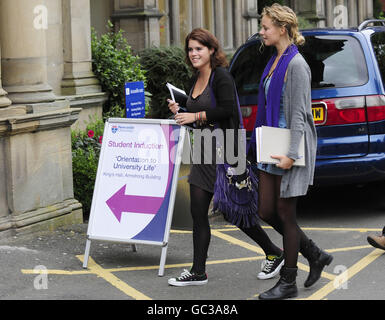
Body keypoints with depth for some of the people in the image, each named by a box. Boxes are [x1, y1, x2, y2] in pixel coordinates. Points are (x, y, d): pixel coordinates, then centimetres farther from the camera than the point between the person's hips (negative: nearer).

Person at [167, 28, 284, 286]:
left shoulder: (221, 77, -11)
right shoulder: (196, 79, 15)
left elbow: (227, 109, -22)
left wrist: (195, 116, -17)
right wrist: (180, 112, 7)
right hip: (203, 150, 9)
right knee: (198, 213, 4)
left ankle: (275, 254, 16)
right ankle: (198, 272, 8)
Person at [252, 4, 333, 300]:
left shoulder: (296, 65, -15)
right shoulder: (275, 62, 13)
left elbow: (299, 113, -19)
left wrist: (291, 154, -23)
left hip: (292, 146, -9)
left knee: (285, 214, -1)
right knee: (267, 212, 10)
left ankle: (288, 283, 11)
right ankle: (316, 256, 25)